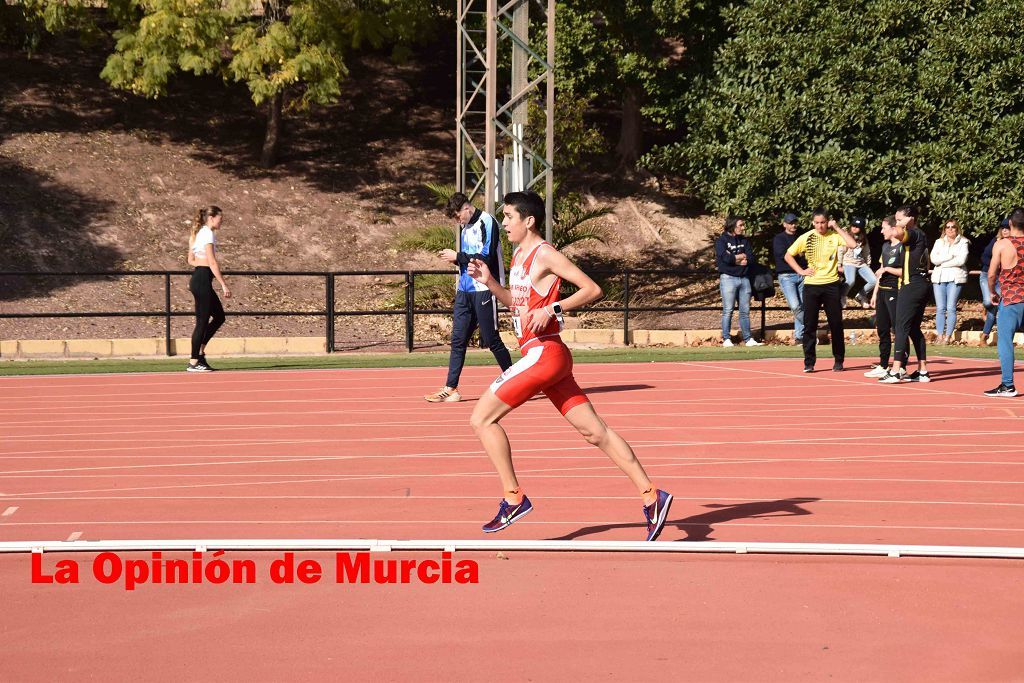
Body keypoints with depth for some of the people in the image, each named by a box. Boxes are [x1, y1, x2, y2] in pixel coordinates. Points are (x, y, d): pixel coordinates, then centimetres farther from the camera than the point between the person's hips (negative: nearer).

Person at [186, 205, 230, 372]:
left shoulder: (198, 233, 17)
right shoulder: (208, 234, -13)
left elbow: (191, 260, 22)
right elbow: (212, 262, -19)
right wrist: (224, 285, -18)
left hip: (197, 279, 10)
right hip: (203, 281, -10)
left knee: (219, 316, 15)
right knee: (202, 321, -4)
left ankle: (199, 351, 15)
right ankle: (194, 362, 0)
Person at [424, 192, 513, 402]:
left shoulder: (487, 222, -11)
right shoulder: (465, 227, 15)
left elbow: (487, 257, -18)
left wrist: (458, 256, -14)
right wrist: (455, 258, 4)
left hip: (483, 290, -8)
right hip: (464, 290, 8)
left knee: (491, 340, -2)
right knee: (458, 340, 4)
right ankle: (450, 389, 6)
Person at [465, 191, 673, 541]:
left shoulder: (545, 254, -10)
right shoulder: (518, 257, 17)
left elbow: (592, 290, -14)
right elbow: (517, 303, 29)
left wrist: (552, 308, -22)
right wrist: (489, 282, 15)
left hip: (543, 353, -9)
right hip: (539, 355, 9)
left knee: (482, 419, -7)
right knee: (594, 430, 6)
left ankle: (513, 498, -3)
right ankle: (651, 496, 4)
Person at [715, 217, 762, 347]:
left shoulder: (744, 241, 15)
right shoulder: (722, 240, -2)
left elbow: (751, 258, 2)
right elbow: (725, 258, -17)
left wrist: (734, 258, -11)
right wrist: (742, 256, -4)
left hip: (744, 278, 5)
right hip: (728, 277, -5)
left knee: (745, 311, 7)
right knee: (728, 310, -4)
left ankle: (748, 339, 10)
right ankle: (726, 339, -1)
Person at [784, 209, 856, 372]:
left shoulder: (835, 236, -1)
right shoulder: (806, 237, 1)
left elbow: (852, 244, -19)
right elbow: (788, 255, 9)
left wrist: (837, 227, -13)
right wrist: (801, 271, -2)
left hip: (831, 284, 0)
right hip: (811, 285, 1)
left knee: (836, 324, 3)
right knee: (809, 325, -1)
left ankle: (839, 360, 15)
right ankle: (809, 362, 5)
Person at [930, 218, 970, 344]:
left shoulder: (963, 242, 6)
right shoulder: (939, 242, 15)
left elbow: (961, 260, -9)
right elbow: (934, 259, 0)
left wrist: (943, 262, -5)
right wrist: (951, 256, -7)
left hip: (955, 277, -3)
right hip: (939, 277, 3)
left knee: (951, 308, -8)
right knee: (940, 308, -3)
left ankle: (948, 336, -6)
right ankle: (940, 336, -2)